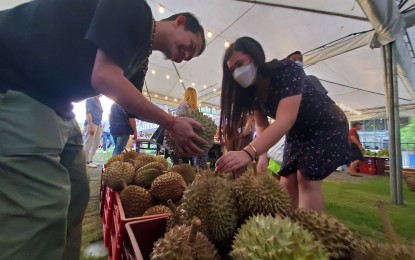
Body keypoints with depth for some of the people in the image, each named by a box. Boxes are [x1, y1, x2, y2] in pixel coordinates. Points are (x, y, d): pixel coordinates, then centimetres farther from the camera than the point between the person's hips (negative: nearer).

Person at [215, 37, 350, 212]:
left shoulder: (287, 71, -31)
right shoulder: (251, 90, -8)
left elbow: (286, 120, -45)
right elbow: (261, 125, -9)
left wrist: (248, 152, -58)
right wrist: (262, 155, -27)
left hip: (327, 126, -6)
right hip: (298, 132, 7)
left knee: (307, 178, -17)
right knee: (287, 182, 3)